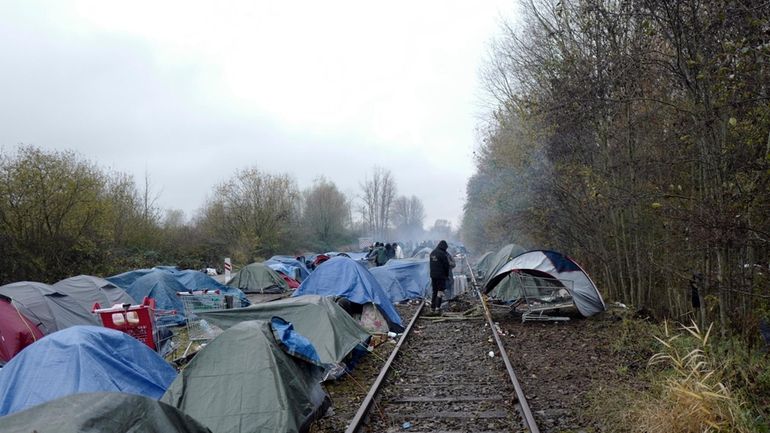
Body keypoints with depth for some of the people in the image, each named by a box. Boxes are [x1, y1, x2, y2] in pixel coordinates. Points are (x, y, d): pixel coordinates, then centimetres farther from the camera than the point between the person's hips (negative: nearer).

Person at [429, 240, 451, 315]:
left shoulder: (432, 253, 8)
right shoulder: (443, 254, -16)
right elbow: (446, 266, -12)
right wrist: (447, 275, 1)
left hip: (433, 275, 7)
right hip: (441, 276, -7)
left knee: (434, 291, 17)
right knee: (440, 292, -2)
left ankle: (432, 307, 21)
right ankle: (437, 308, -5)